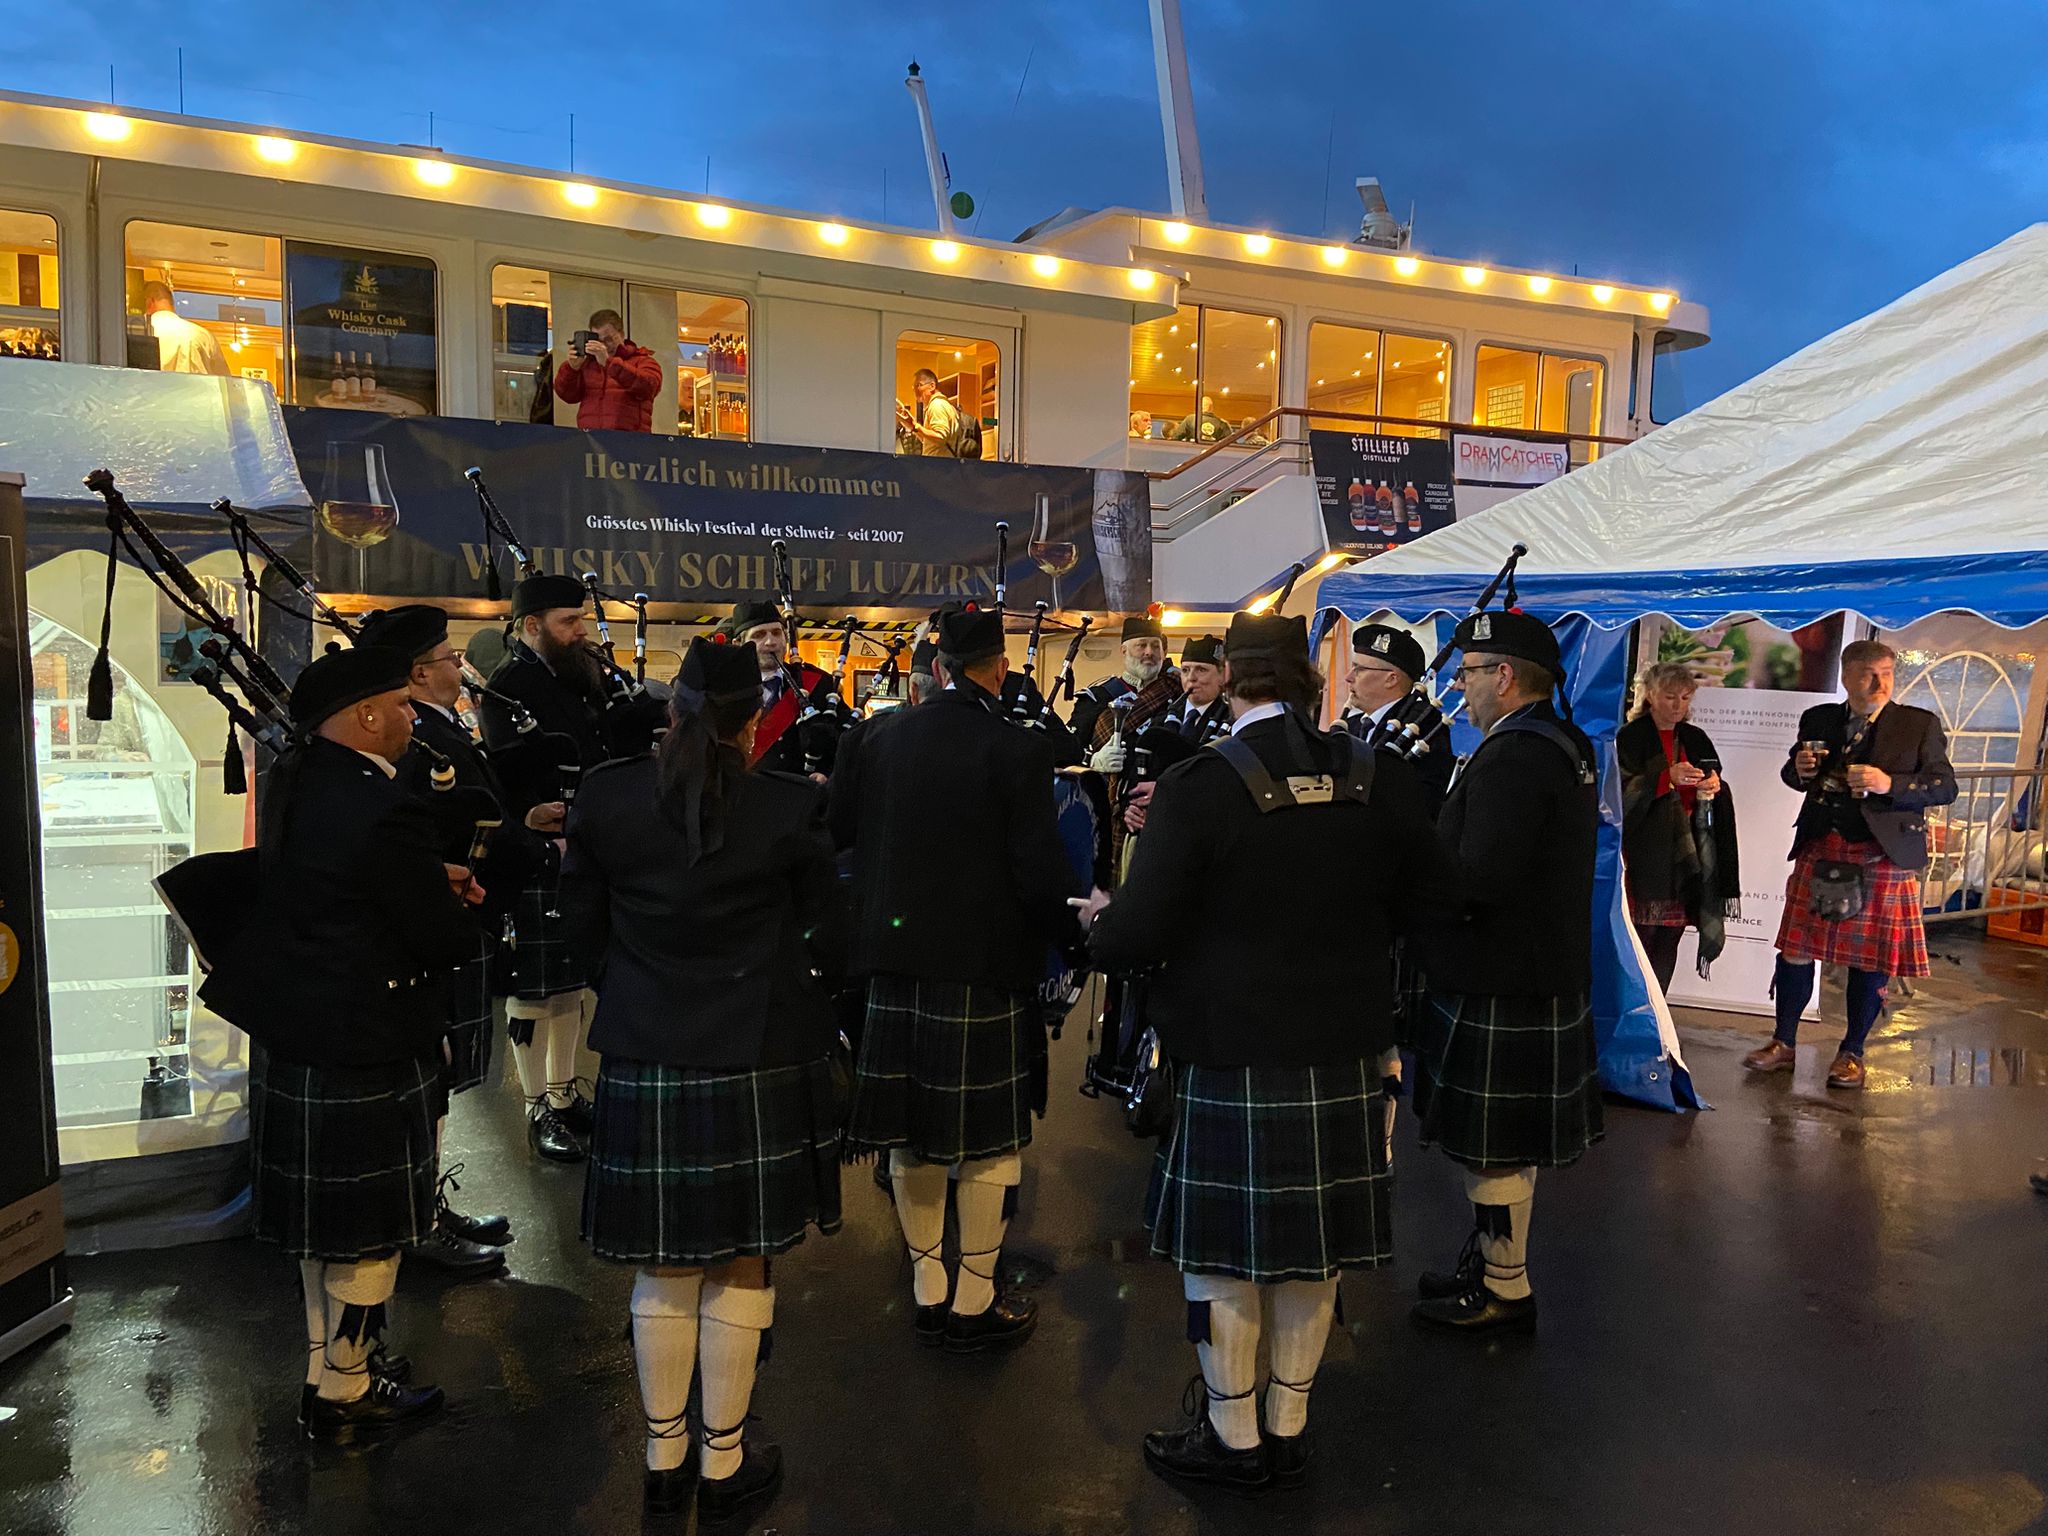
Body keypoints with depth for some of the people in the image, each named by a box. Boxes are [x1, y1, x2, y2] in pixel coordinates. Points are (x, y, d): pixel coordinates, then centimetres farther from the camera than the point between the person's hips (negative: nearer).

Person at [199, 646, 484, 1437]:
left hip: (289, 1035, 9)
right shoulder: (386, 814, -25)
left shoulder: (292, 781, 3)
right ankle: (342, 1393, 25)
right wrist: (453, 903, 3)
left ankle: (331, 1361, 40)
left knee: (325, 1221, 23)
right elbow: (450, 943, -19)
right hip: (361, 1051, -9)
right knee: (367, 1230, 9)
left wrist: (427, 879, 5)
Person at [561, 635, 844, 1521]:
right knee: (741, 1272, 13)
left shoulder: (605, 795, -6)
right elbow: (825, 938, -4)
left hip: (643, 1062, 3)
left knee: (663, 1272, 17)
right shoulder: (790, 808, -14)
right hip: (759, 1061, -2)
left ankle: (664, 1459, 32)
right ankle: (724, 1464, 26)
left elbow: (584, 923, 4)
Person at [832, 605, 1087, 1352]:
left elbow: (833, 829, 8)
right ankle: (974, 1303, 18)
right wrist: (1087, 919, 1)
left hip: (894, 961, 5)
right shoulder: (1017, 751, -12)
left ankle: (927, 1290, 29)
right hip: (984, 968, -5)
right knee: (989, 1139, 8)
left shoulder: (882, 740, 3)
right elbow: (1041, 873, -16)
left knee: (913, 1135, 15)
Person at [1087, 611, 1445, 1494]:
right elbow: (1420, 900, 9)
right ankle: (1288, 1430, 32)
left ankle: (1236, 1439, 25)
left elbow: (1138, 934, -15)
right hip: (1343, 1054, 5)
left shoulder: (1198, 788, -16)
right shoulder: (1380, 781, -2)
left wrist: (1097, 926, 7)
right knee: (1312, 1245, 17)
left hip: (1230, 1055, -5)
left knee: (1225, 1250, 11)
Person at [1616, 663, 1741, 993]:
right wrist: (1668, 777, -23)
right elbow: (1621, 792, -12)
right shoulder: (1629, 737, -2)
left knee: (1669, 940, 3)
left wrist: (1714, 789, -6)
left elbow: (1715, 800, 16)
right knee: (1639, 938, -8)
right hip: (1643, 851, -5)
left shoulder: (1696, 739, 13)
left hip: (1686, 852, 5)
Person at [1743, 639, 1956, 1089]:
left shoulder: (1920, 725, 2)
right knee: (1796, 949, 5)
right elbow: (1793, 777, 20)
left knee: (1871, 960, 5)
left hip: (1883, 856, -2)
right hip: (1819, 850, 2)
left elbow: (1945, 787, -2)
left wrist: (1889, 784, -18)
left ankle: (1851, 1054, 20)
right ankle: (1784, 1044, 19)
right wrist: (1799, 769, -4)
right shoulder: (1818, 720, 8)